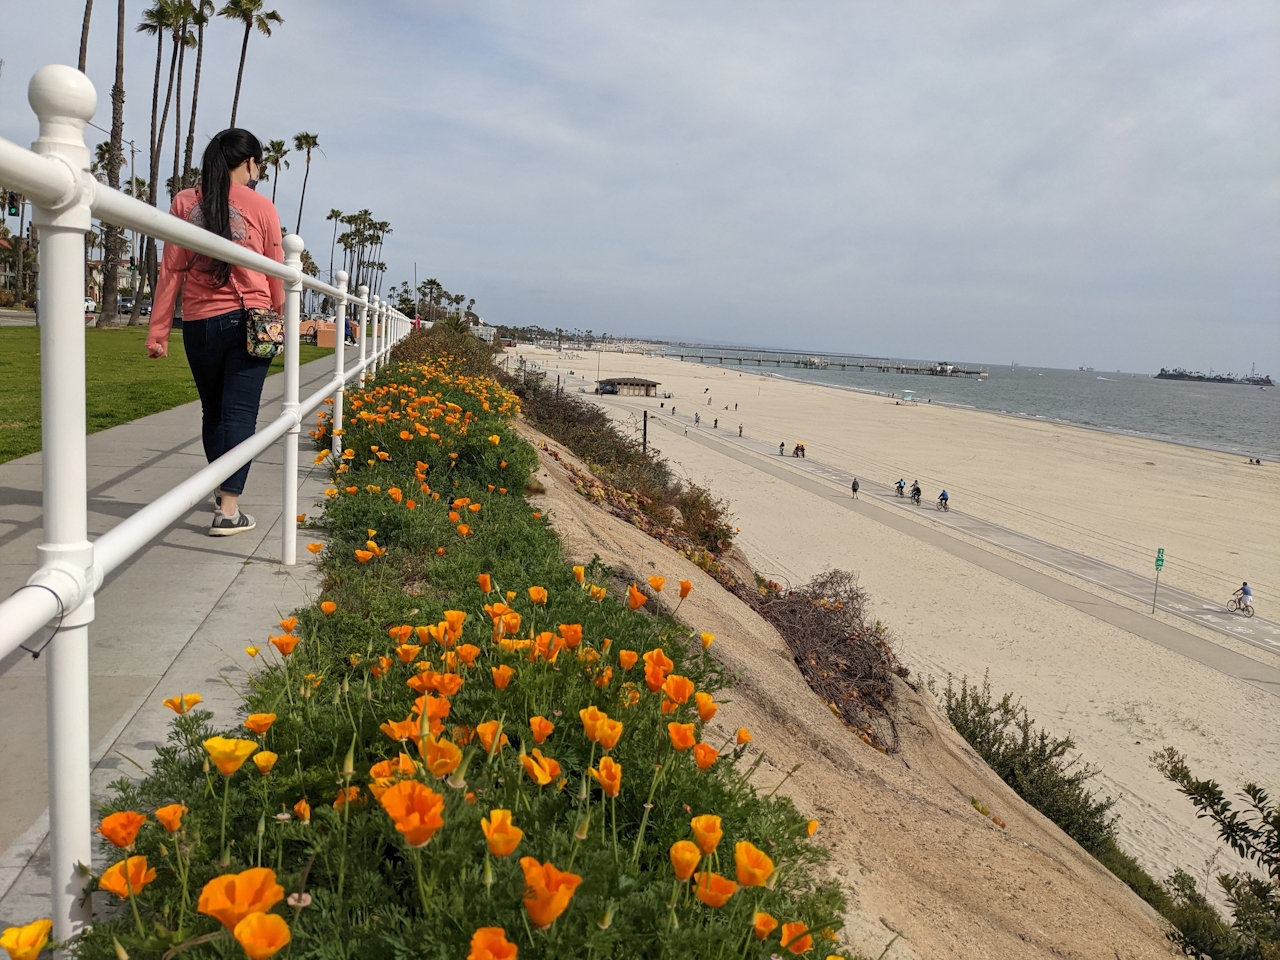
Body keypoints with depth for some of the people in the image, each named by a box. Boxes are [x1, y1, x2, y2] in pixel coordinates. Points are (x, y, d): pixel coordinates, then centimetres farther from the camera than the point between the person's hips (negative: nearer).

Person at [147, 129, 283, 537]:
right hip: (248, 321, -2)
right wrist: (282, 320, 18)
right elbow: (276, 274, 3)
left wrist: (158, 331, 4)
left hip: (199, 323, 3)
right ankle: (228, 510, -7)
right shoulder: (260, 206, -2)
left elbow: (171, 271, 1)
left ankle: (222, 487, 34)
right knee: (239, 413, -2)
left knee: (213, 411, 17)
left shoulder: (184, 203, 3)